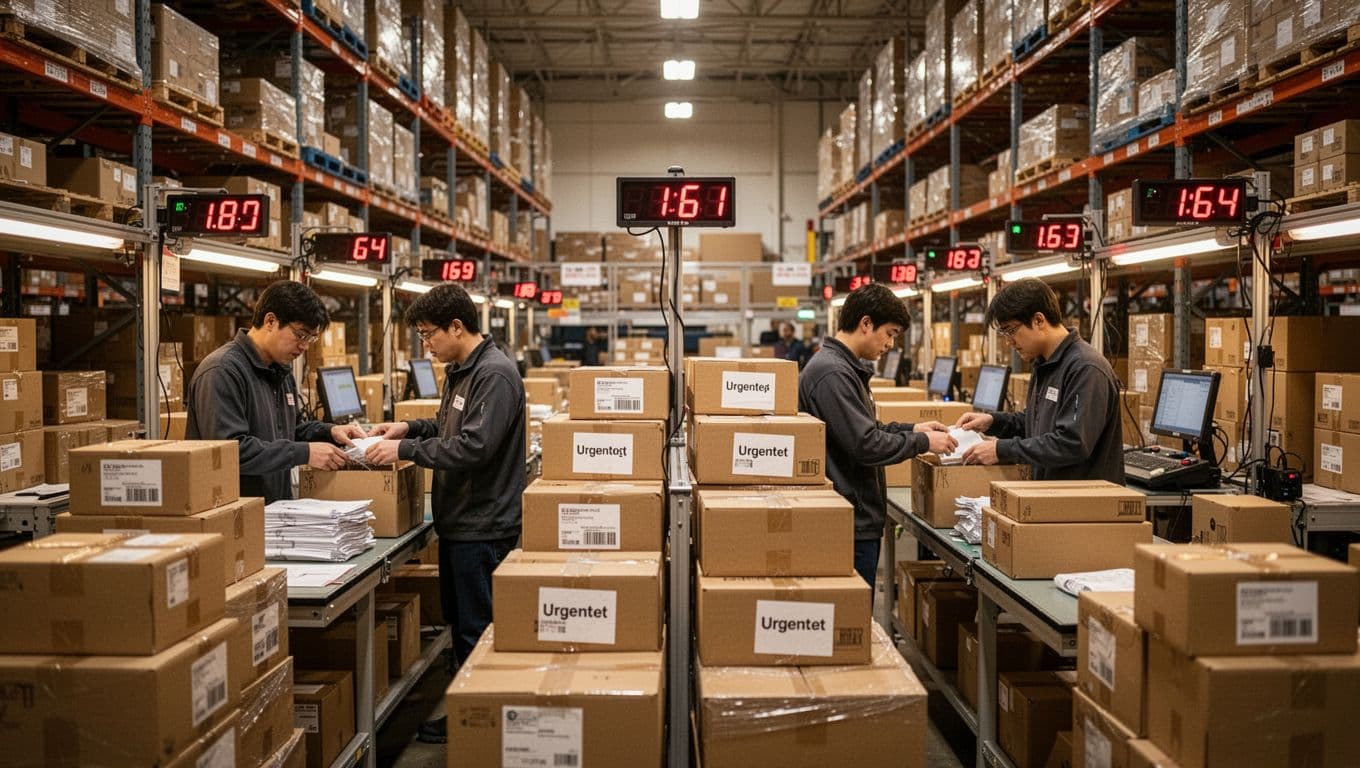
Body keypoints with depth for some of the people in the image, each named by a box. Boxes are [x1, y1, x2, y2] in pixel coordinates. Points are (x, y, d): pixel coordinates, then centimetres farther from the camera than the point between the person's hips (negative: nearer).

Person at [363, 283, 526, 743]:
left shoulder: (495, 374, -19)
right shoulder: (460, 371, 12)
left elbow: (473, 446, -27)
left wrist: (405, 449, -21)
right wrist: (410, 427, 10)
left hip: (482, 527, -10)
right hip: (458, 521, 10)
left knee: (477, 631, 2)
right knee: (457, 620, 19)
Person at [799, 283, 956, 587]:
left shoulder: (844, 367, 14)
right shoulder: (833, 373, -20)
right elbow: (865, 445, -22)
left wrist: (911, 429, 12)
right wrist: (923, 443, -11)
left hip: (857, 518, 10)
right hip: (852, 524, -10)